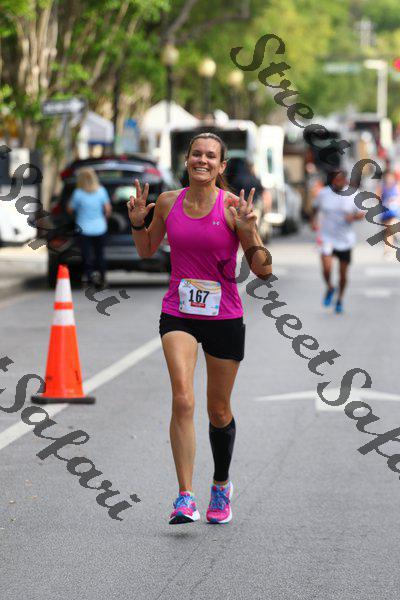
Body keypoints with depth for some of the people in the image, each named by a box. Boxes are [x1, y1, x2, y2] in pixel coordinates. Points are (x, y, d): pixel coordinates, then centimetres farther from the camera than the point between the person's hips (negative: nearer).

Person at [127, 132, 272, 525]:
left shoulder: (232, 206, -9)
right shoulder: (168, 202, 1)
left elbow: (263, 270, -8)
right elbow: (146, 250, 18)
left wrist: (248, 231, -23)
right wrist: (137, 223, 0)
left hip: (224, 318, -1)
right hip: (177, 314, 1)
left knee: (218, 410, 11)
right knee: (182, 398, -20)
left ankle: (221, 485, 37)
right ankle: (185, 498, -21)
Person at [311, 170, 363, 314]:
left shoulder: (352, 196, -5)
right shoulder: (323, 194, -4)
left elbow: (361, 214, 3)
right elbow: (315, 207, 15)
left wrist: (354, 216, -18)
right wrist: (314, 220, 0)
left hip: (345, 240, 1)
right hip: (327, 238, -1)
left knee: (343, 273, 9)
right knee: (326, 268, -18)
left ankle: (340, 299, 34)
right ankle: (329, 288, 15)